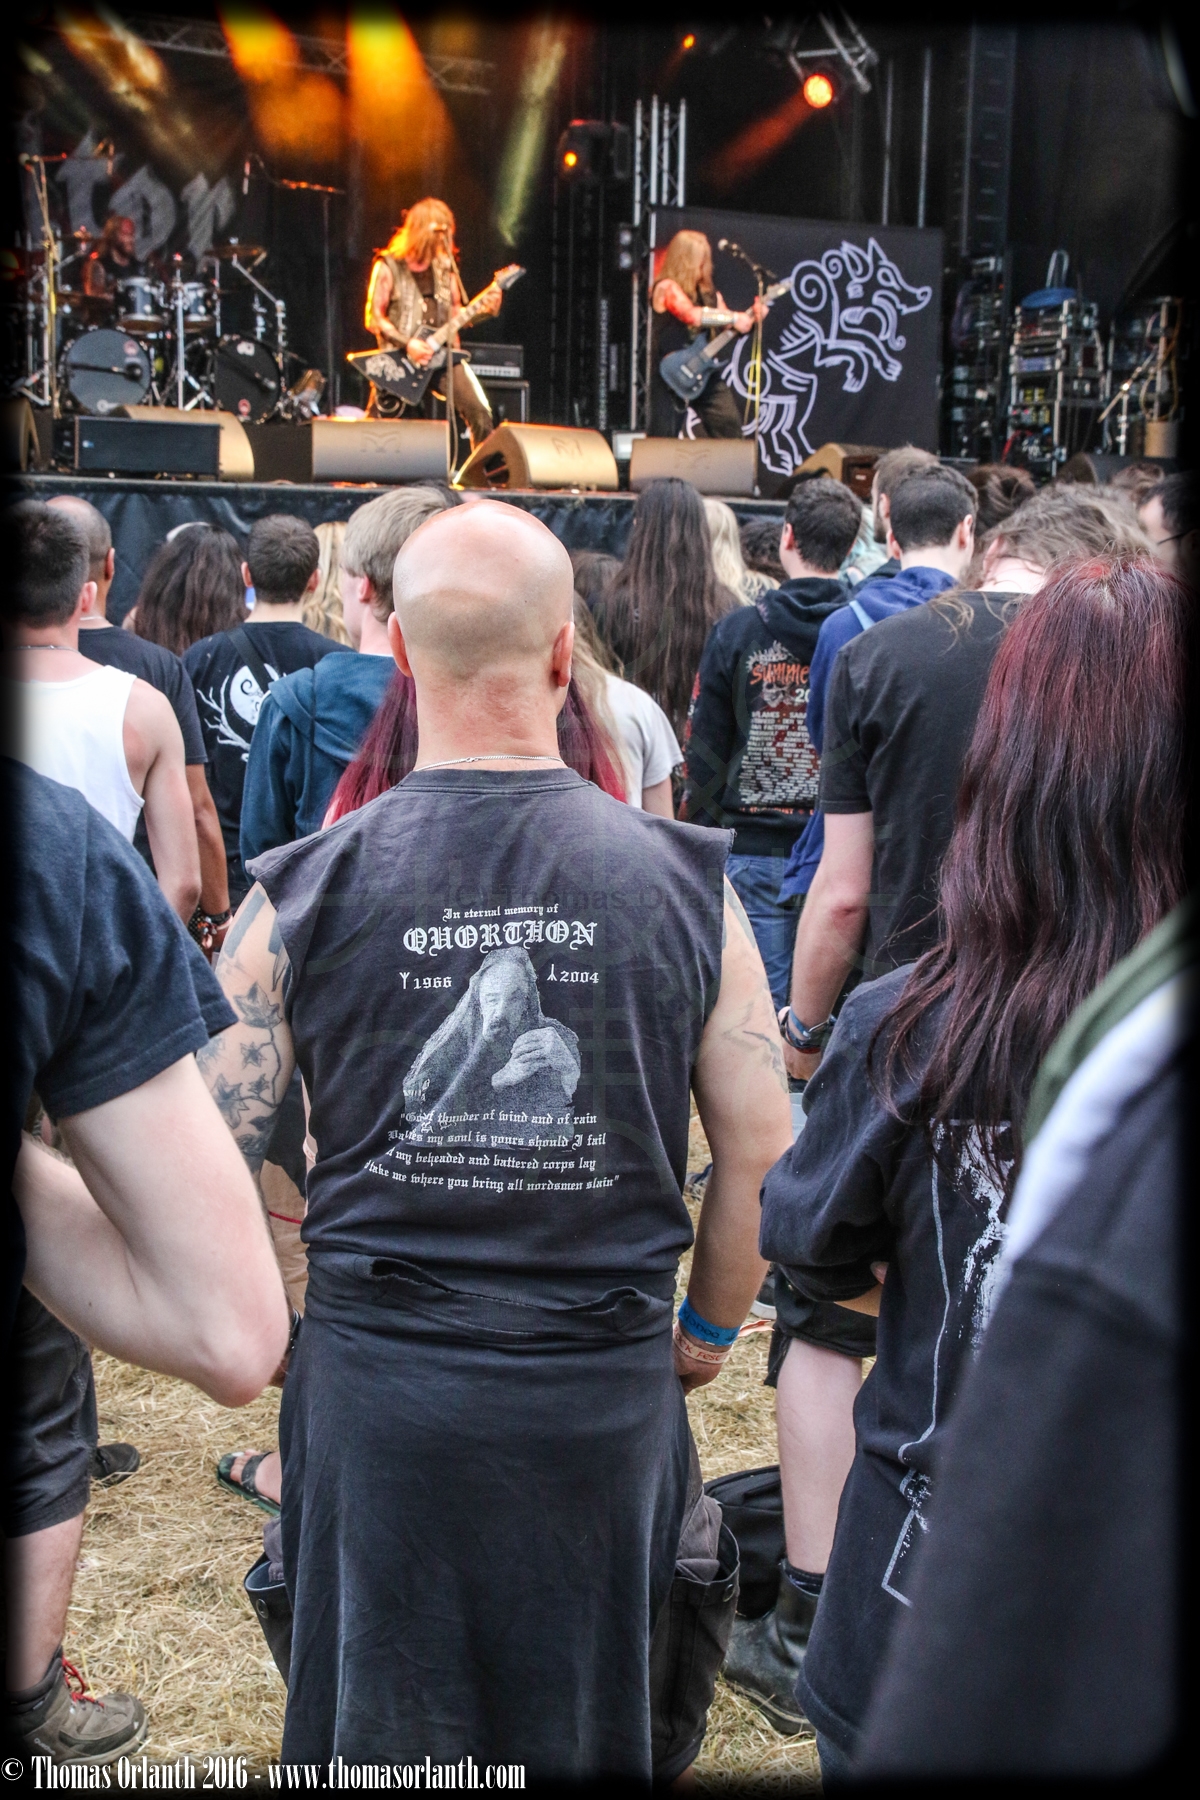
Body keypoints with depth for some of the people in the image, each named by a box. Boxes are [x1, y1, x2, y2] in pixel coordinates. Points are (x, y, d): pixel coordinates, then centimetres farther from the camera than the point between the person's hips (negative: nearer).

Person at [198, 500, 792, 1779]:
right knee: (583, 1731, 22)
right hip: (607, 1385, 1)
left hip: (374, 1376, 0)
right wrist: (709, 1326, 14)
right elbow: (759, 1148, -2)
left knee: (377, 1733, 21)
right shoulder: (682, 881, -6)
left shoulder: (302, 892, -8)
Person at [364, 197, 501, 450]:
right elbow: (374, 317, -5)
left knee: (480, 414, -14)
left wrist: (485, 309, -2)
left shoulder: (444, 266, 13)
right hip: (400, 359, -3)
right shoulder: (389, 266, -2)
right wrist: (407, 344, -17)